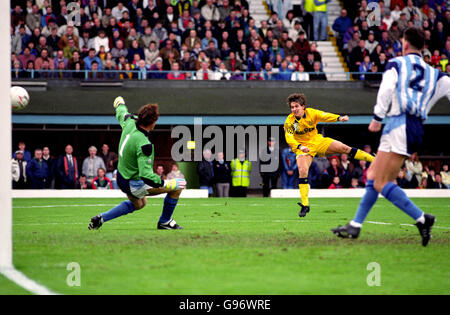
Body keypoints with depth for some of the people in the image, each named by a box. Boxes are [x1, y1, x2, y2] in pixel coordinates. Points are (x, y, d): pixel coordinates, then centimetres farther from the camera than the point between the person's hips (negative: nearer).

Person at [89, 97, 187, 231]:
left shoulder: (129, 123, -12)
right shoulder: (144, 144, -34)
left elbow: (122, 114, 16)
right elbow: (146, 175, -36)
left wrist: (120, 103, 38)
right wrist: (166, 184, -28)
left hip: (121, 178, 9)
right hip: (135, 185, -9)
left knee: (139, 204, 37)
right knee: (178, 185, -4)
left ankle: (101, 218, 33)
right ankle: (164, 222, 15)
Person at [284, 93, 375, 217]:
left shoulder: (311, 113, -10)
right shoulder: (289, 121, -15)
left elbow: (325, 116, -19)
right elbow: (289, 139, -20)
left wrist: (339, 118, -38)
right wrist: (300, 147, -38)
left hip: (318, 141, 2)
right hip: (303, 148, -2)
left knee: (344, 148, -8)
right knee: (302, 171, -21)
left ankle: (374, 159, 3)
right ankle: (305, 205, -15)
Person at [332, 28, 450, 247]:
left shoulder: (396, 64, 6)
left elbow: (386, 91, -9)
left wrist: (377, 118, -5)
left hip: (400, 124, -7)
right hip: (417, 129, 7)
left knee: (382, 183, -10)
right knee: (373, 175, 15)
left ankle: (421, 219, -20)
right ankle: (355, 225, 17)